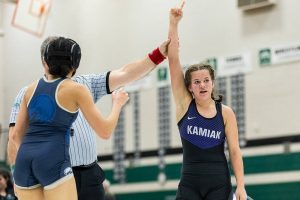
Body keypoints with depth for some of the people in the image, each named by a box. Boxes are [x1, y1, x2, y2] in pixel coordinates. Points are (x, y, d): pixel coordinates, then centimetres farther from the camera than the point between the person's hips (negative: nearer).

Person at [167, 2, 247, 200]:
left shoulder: (225, 112, -1)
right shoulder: (184, 103, 0)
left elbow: (235, 150, -1)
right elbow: (173, 59, -7)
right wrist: (174, 23, -14)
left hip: (219, 183, 0)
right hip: (189, 183, 0)